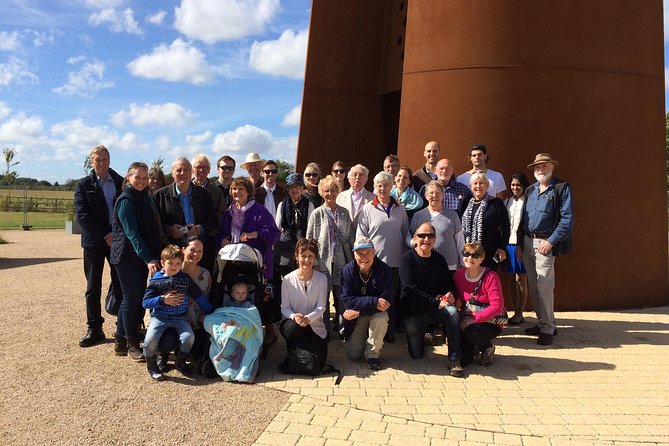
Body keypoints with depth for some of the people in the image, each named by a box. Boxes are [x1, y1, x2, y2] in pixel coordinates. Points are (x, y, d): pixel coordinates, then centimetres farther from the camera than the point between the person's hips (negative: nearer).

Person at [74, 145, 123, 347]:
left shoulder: (121, 183, 7)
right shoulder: (83, 185, 2)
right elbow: (82, 215, -6)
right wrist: (105, 235, -13)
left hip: (118, 239, 1)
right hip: (94, 241, -1)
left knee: (121, 284, 2)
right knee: (93, 287, 4)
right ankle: (94, 329, 12)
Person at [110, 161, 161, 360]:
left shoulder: (145, 197, 12)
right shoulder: (125, 200, -12)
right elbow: (131, 232, -19)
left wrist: (154, 256, 9)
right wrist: (149, 259, -26)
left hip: (145, 256, 8)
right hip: (128, 256, -8)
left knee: (138, 297, 11)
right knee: (132, 298, -1)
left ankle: (121, 341, 23)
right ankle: (131, 344, 12)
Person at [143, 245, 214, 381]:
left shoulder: (185, 278, 7)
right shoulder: (155, 281, 2)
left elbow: (199, 296, 12)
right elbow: (145, 302, -1)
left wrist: (211, 312, 13)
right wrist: (163, 300, -14)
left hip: (180, 318, 2)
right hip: (159, 317, -1)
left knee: (189, 337, -24)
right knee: (150, 340, -25)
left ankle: (180, 362, 7)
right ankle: (151, 364, 7)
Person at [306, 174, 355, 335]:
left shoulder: (344, 213, 10)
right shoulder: (316, 213, 2)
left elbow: (351, 236, 13)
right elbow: (309, 238, 2)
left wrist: (353, 258, 7)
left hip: (342, 260, 2)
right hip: (323, 260, -2)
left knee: (341, 295, 5)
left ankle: (342, 326, 19)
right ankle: (324, 329, 15)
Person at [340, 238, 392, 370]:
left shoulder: (384, 270, -19)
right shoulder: (348, 270, -16)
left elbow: (384, 302, -20)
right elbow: (347, 300, -21)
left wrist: (359, 311, -27)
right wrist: (374, 302, -32)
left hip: (376, 313, -1)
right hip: (356, 316, 1)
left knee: (381, 318, -36)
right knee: (353, 354, -6)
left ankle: (373, 353, -10)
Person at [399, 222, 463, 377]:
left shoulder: (439, 259, 2)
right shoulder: (407, 258, -11)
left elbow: (449, 283, 10)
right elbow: (411, 289, -20)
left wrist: (449, 294, -15)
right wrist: (436, 303, -25)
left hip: (434, 309, 3)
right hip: (413, 311, -2)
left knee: (453, 312, -30)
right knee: (416, 355, -1)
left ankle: (454, 360, -21)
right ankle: (423, 336, 34)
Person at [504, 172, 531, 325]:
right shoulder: (507, 202, 12)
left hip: (521, 244, -6)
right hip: (508, 243, 6)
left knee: (521, 280, 1)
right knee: (511, 280, 9)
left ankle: (519, 314, 10)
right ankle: (516, 313, 19)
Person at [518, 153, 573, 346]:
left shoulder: (562, 188, -4)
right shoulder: (530, 190, 15)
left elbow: (567, 219, -11)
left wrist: (551, 241, -17)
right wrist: (519, 242, 10)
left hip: (545, 243, -7)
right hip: (527, 241, 7)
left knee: (544, 286, -10)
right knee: (533, 285, 10)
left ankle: (547, 329, -1)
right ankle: (543, 322, 22)